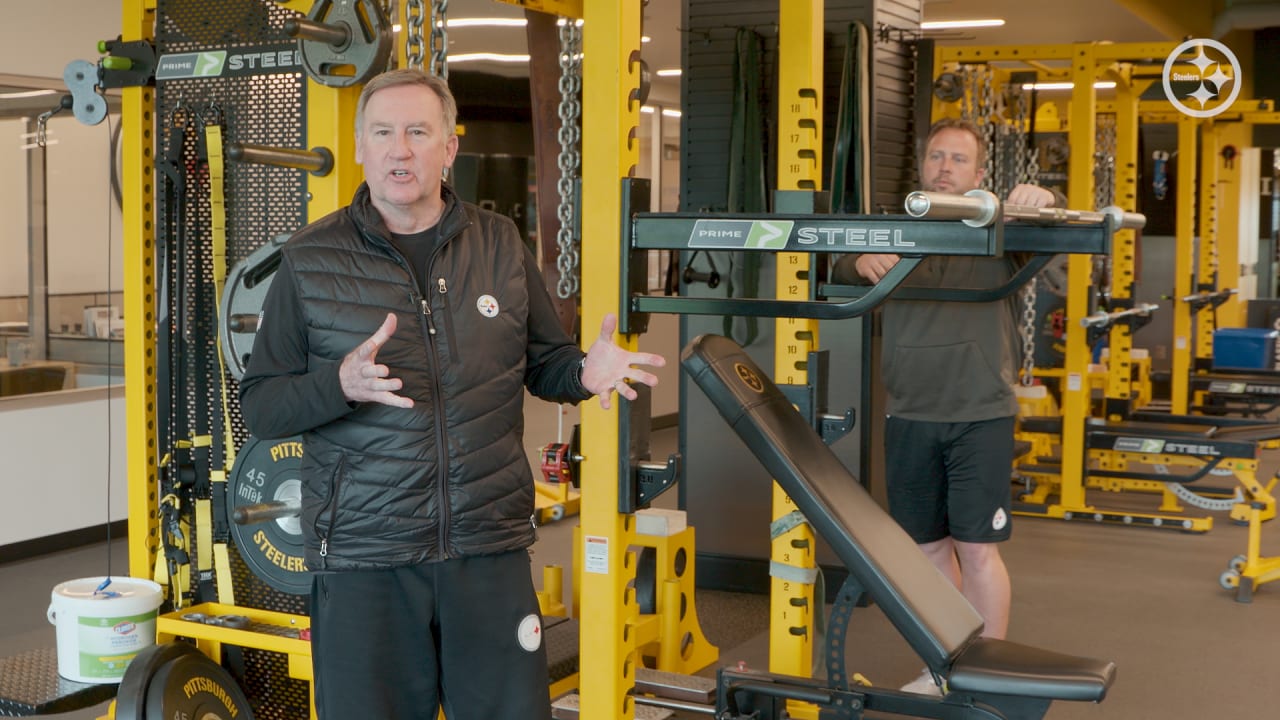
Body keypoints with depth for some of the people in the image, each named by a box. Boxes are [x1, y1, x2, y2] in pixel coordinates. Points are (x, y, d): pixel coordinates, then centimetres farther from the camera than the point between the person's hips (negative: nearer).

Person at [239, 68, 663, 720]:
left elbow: (543, 362, 15)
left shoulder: (499, 244, 8)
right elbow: (259, 407, 0)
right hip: (362, 555, -1)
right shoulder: (309, 262, 1)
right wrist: (340, 385, -20)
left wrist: (584, 372, -8)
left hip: (490, 547, 2)